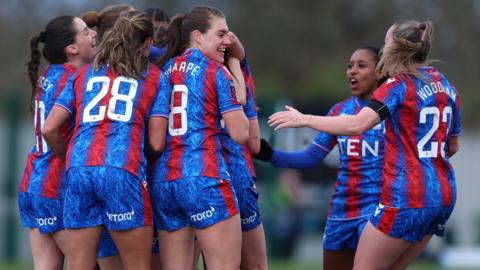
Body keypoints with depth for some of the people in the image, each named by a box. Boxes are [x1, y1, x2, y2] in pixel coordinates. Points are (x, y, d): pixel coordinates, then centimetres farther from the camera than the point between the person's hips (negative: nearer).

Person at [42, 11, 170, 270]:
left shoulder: (83, 74, 22)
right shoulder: (155, 77, 14)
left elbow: (49, 129, 13)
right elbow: (156, 143, 6)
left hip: (79, 170, 3)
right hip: (123, 170, -3)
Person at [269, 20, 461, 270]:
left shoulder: (399, 85, -9)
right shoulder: (447, 87, 12)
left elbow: (356, 125, -22)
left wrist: (303, 119, -16)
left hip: (406, 199, -8)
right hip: (443, 197, 8)